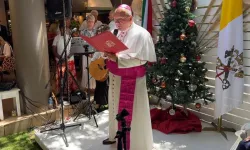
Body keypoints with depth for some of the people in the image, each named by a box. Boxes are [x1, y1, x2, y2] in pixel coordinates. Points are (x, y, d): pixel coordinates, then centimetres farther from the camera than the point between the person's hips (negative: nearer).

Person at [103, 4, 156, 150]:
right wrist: (109, 54, -4)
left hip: (131, 80, -7)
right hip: (116, 78, 7)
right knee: (116, 109, 19)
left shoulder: (141, 34, -13)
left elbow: (141, 59, -20)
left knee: (131, 112, 1)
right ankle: (116, 136, 39)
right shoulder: (116, 32, 10)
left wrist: (117, 58, -27)